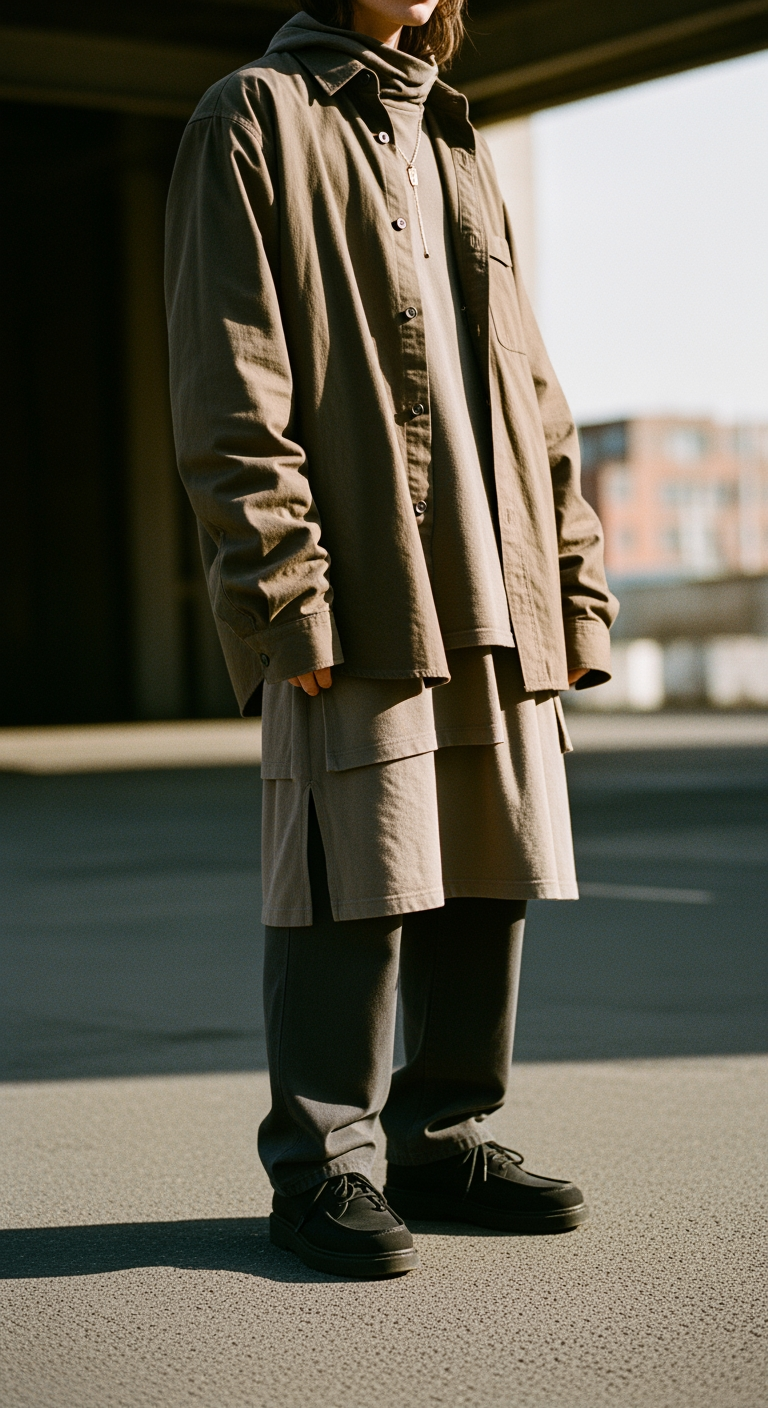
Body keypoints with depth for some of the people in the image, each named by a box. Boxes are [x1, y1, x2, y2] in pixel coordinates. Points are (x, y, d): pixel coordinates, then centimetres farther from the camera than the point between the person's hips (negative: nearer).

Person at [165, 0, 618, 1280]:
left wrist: (575, 574, 12)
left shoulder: (456, 146, 23)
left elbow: (529, 384, 21)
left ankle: (446, 1138, 22)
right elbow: (231, 391, -9)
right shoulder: (254, 120, 1)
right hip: (359, 598, -7)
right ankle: (321, 1165, 7)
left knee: (488, 878, 9)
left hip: (496, 602, 7)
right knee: (358, 885, -5)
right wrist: (285, 589, -17)